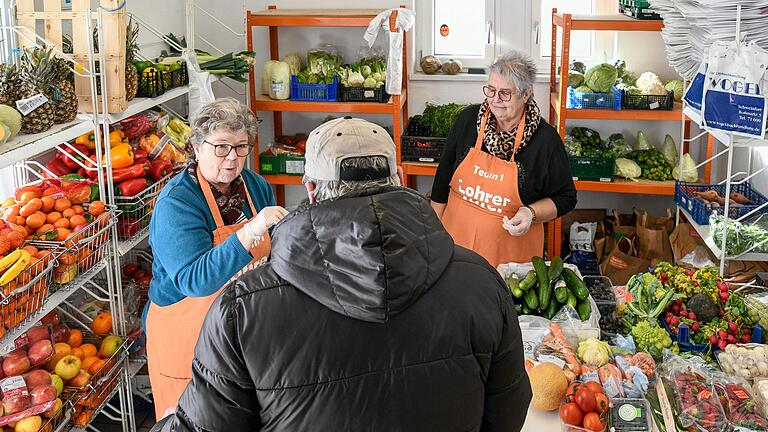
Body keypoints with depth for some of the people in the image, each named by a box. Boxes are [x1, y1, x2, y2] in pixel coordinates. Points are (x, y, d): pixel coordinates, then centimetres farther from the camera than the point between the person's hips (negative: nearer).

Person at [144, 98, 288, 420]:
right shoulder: (176, 202, -20)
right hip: (186, 333, -5)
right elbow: (195, 280, -34)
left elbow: (275, 254, 13)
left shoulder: (256, 187, 0)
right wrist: (249, 232, -42)